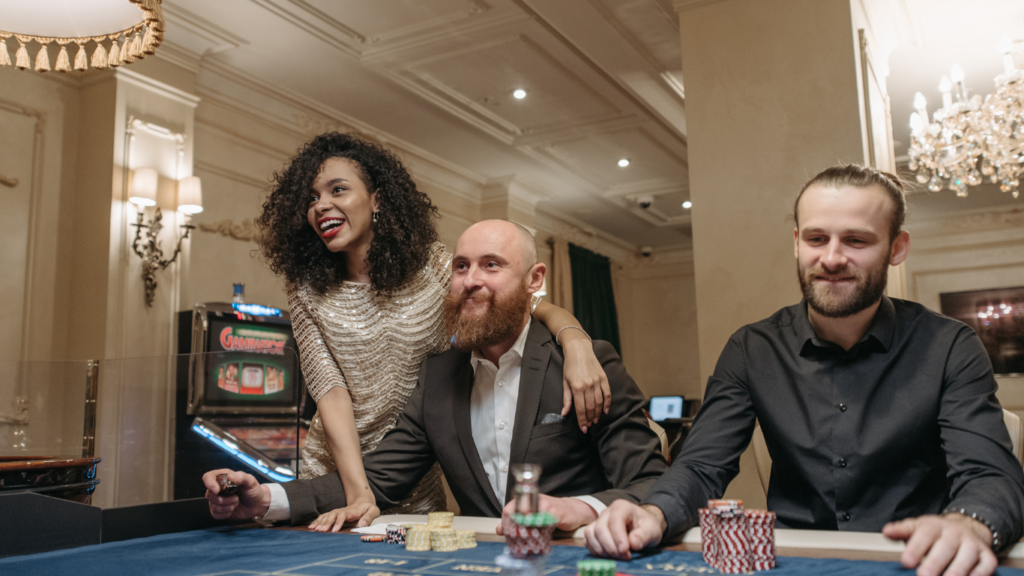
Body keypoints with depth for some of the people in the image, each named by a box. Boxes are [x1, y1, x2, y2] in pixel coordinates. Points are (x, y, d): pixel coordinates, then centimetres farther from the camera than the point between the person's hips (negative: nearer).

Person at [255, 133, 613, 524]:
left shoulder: (432, 268, -7)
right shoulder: (307, 292, -5)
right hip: (332, 474, 0)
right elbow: (332, 394, -13)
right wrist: (358, 492, -25)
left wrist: (576, 344, -34)